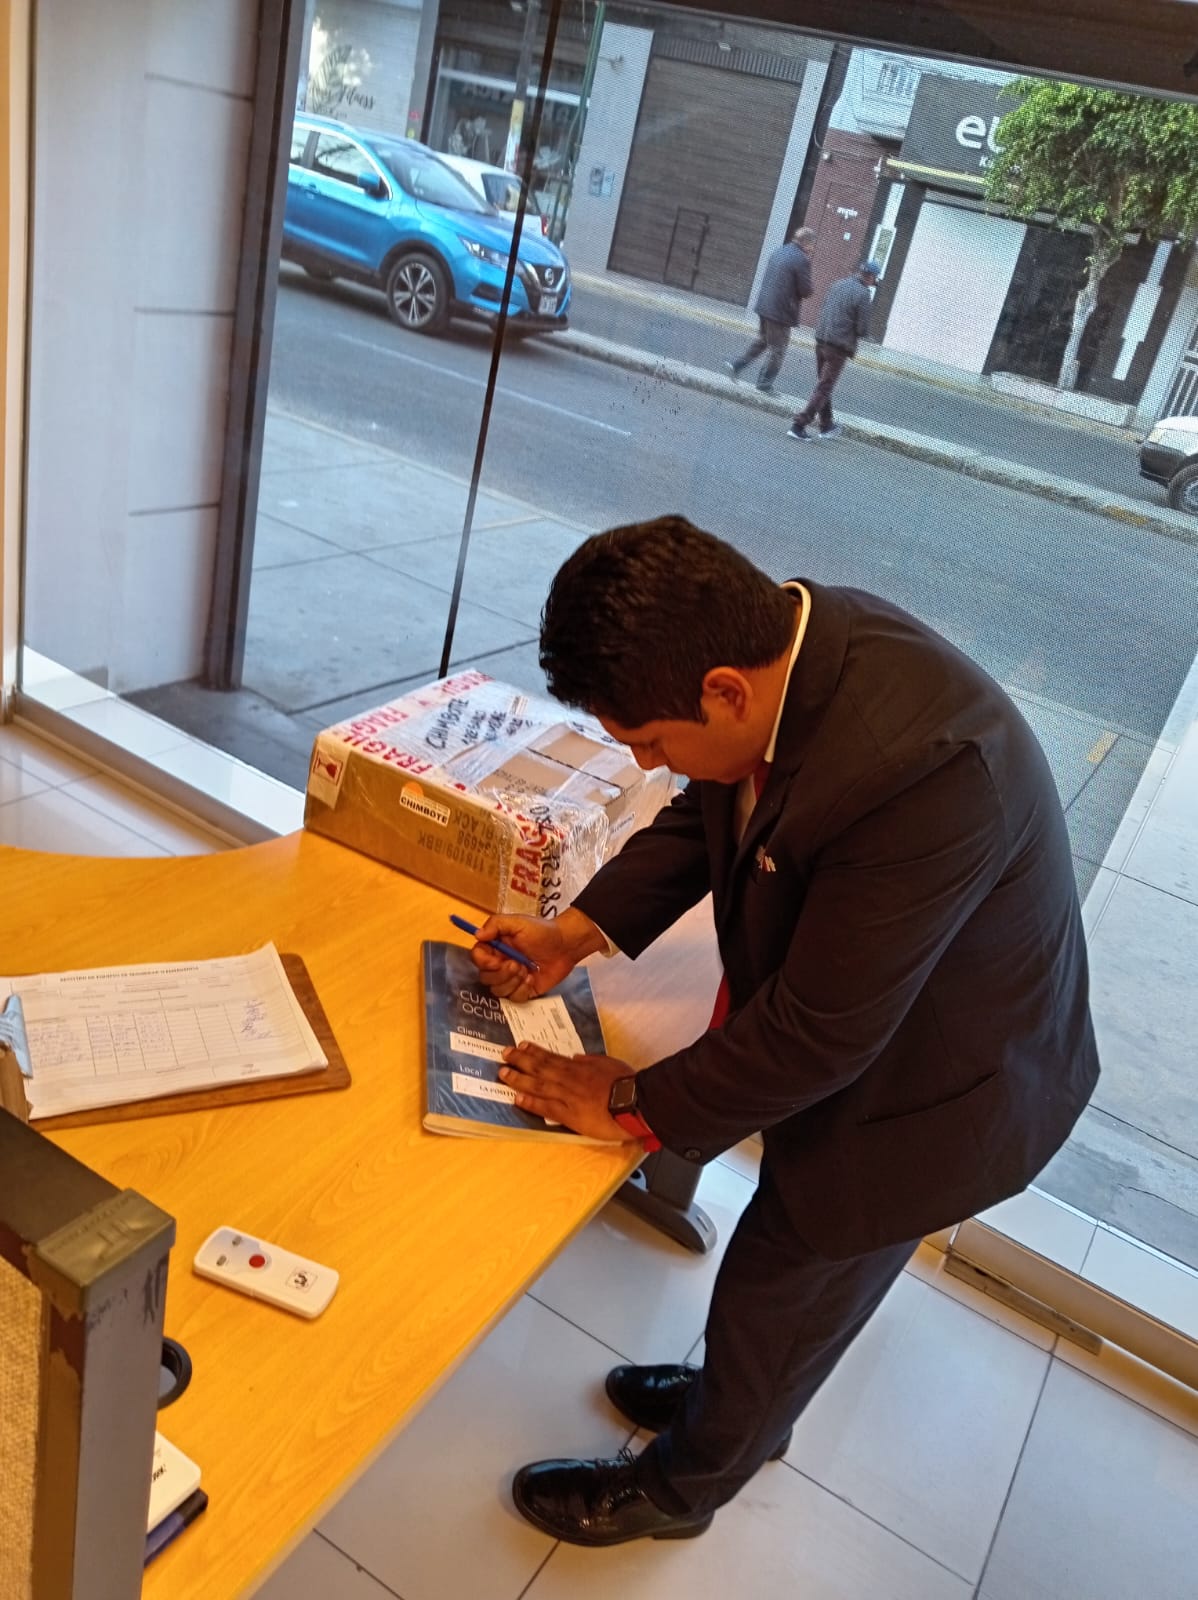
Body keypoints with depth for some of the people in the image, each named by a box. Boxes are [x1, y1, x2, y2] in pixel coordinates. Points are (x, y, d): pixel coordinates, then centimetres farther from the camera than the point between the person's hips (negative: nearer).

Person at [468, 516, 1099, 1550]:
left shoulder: (921, 768, -41)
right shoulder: (780, 636, -16)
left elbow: (820, 1033, -31)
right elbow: (710, 815, 1)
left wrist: (639, 1106, -18)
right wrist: (578, 931, -8)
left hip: (929, 1090, -7)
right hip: (838, 1014, 7)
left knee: (775, 1299, 16)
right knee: (783, 1280, 29)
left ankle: (680, 1486, 45)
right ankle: (738, 1399, 58)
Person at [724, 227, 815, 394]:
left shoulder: (779, 251, 9)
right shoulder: (802, 260, -16)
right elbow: (805, 290, -15)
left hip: (764, 306, 8)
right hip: (781, 311, -8)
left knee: (762, 340, 25)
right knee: (777, 350, 5)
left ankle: (737, 365, 22)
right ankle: (764, 383, 10)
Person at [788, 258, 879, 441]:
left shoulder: (836, 284, 8)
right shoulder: (863, 294, -12)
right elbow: (863, 329, -13)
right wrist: (863, 333, 8)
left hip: (821, 340, 7)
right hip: (839, 346, -7)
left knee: (823, 385, 19)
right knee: (823, 388, -1)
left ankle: (826, 425, 31)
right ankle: (799, 425, -8)